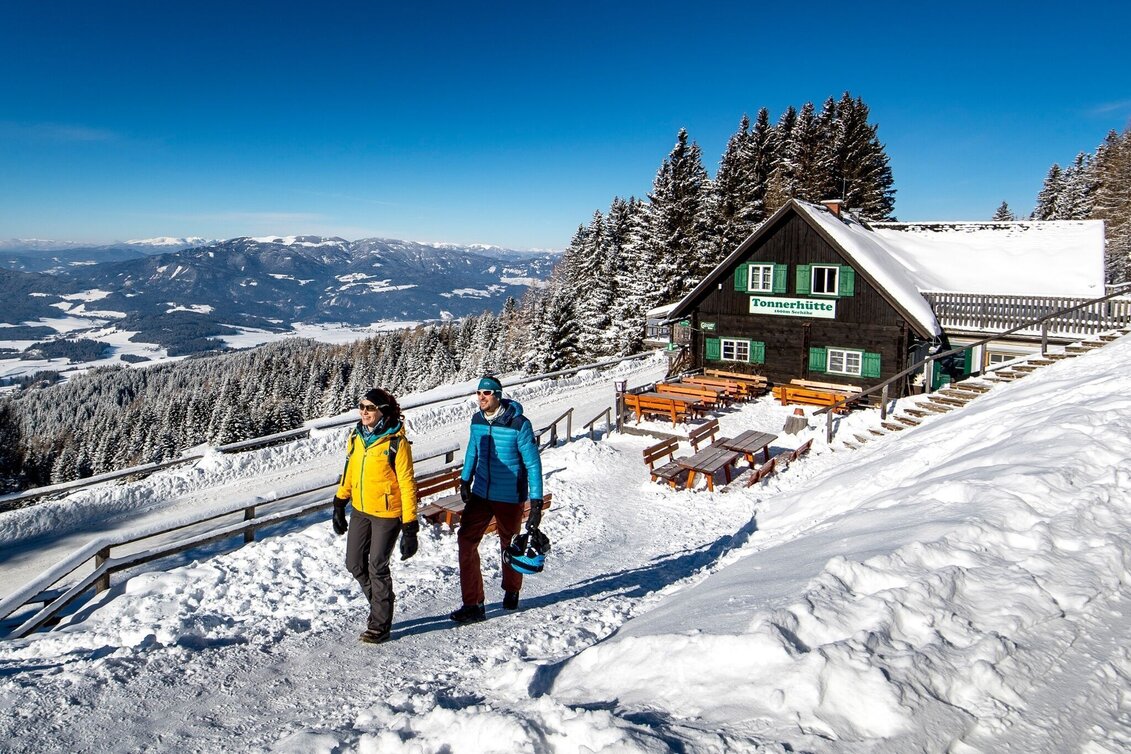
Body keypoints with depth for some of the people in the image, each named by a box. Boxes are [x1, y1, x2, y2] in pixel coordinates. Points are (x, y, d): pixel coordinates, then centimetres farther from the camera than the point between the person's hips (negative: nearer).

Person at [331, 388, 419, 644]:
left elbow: (407, 484, -17)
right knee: (355, 563, 12)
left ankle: (381, 625, 18)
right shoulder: (356, 437, 1)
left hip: (387, 513, -7)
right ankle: (380, 607, 35)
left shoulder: (396, 442, -18)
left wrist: (410, 526, -18)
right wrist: (339, 505, 15)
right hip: (360, 510, 7)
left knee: (377, 566, 0)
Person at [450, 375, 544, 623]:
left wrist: (536, 503, -16)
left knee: (509, 545, 14)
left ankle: (511, 590, 41)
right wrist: (465, 479, 22)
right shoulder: (477, 420, -1)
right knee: (466, 540, -9)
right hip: (480, 494, 4)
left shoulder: (519, 425, -18)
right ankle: (473, 605, -2)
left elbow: (533, 464, -14)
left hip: (510, 498, -4)